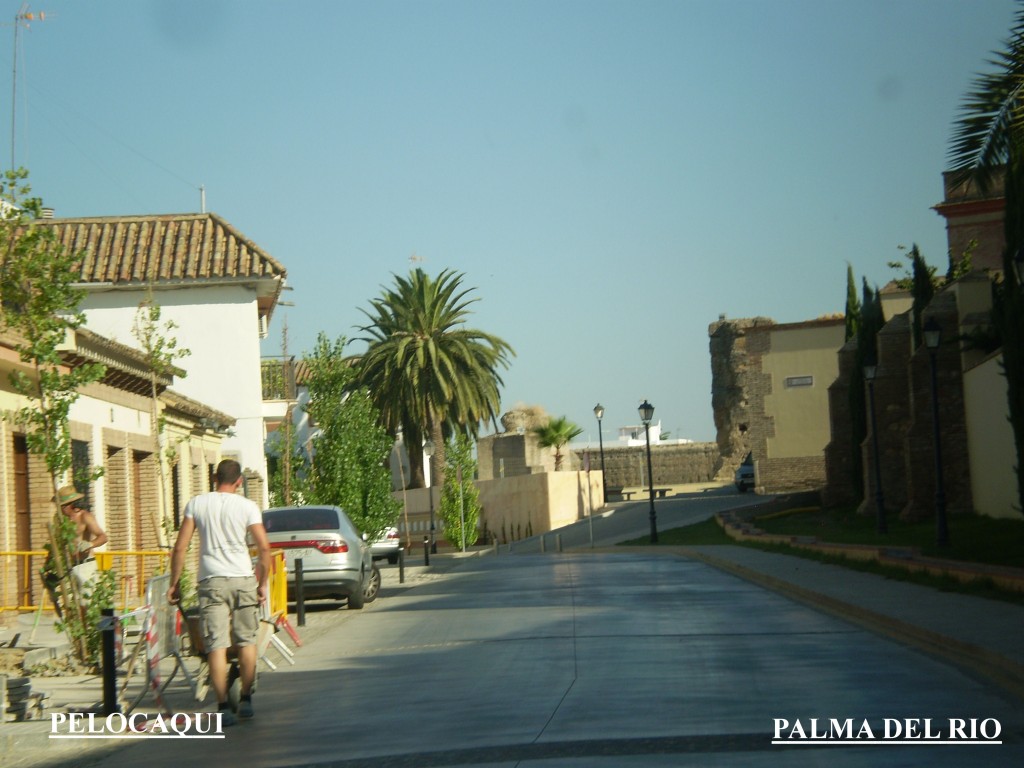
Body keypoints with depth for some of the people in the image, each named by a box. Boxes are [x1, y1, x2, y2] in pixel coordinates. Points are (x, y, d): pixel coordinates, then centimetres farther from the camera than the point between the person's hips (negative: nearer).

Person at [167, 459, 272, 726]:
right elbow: (264, 548, -3)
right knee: (246, 641, 13)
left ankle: (223, 707, -5)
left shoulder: (196, 504, 4)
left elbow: (179, 548, 1)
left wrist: (174, 583, 9)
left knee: (217, 645, -1)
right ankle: (246, 701, 17)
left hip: (211, 581, 0)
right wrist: (262, 583, 8)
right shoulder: (248, 506, 1)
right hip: (243, 579, 0)